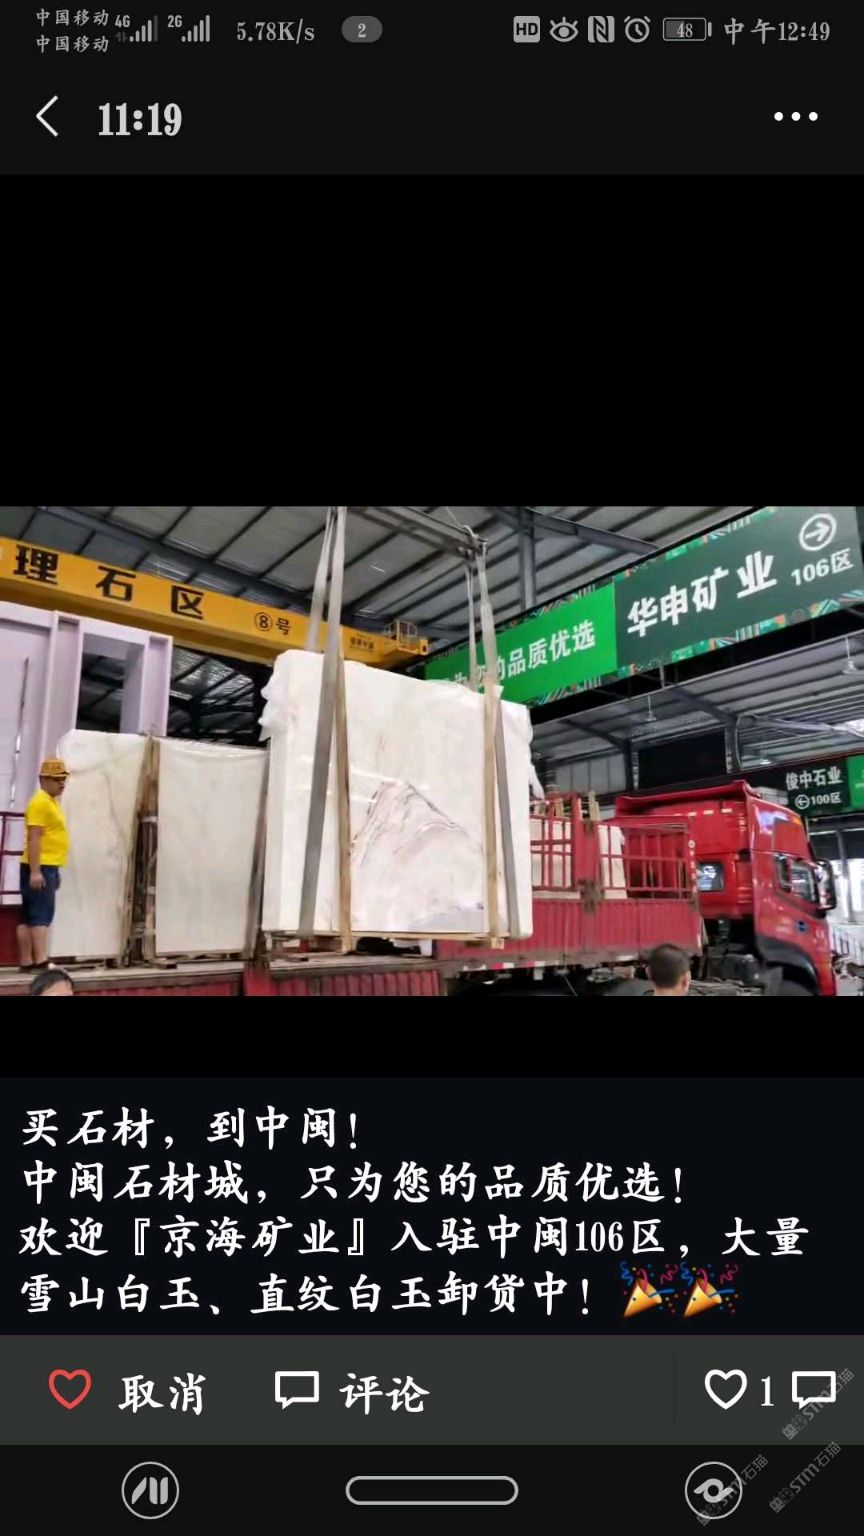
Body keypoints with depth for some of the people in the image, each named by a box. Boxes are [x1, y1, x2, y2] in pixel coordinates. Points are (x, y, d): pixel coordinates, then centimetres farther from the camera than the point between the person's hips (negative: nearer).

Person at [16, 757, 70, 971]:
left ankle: (27, 961, 12)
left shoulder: (52, 802, 19)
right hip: (39, 868, -10)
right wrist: (35, 871, -24)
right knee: (41, 915, -12)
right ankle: (41, 961, -15)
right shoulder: (40, 802, -12)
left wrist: (54, 872, 25)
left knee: (29, 916, 9)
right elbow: (34, 838, -19)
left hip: (48, 867, 10)